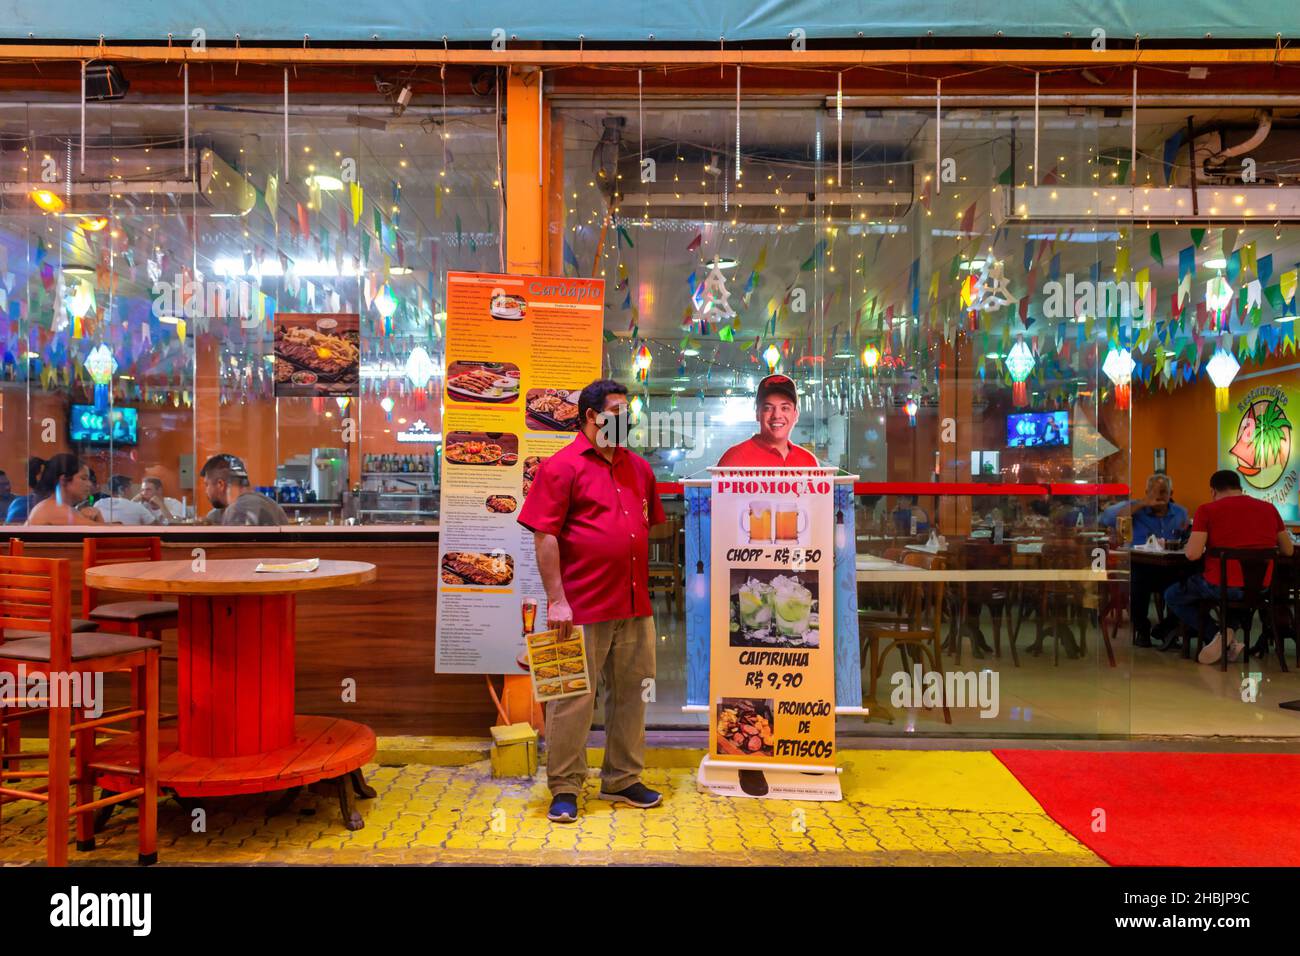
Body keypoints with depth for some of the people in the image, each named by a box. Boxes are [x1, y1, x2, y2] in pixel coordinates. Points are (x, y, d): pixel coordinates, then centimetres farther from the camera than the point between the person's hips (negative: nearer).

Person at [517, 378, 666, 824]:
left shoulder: (638, 468, 14)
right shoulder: (562, 466, -6)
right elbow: (545, 537, -11)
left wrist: (647, 591, 17)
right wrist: (556, 600, -16)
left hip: (635, 607, 7)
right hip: (582, 607, -7)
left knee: (631, 693, 14)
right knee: (573, 698, 1)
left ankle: (622, 780, 28)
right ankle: (564, 789, 14)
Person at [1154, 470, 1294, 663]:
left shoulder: (1207, 510, -7)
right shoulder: (1269, 508, 7)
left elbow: (1192, 554, -15)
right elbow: (1288, 551, 13)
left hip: (1221, 587, -5)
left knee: (1172, 596, 19)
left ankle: (1222, 635, 3)